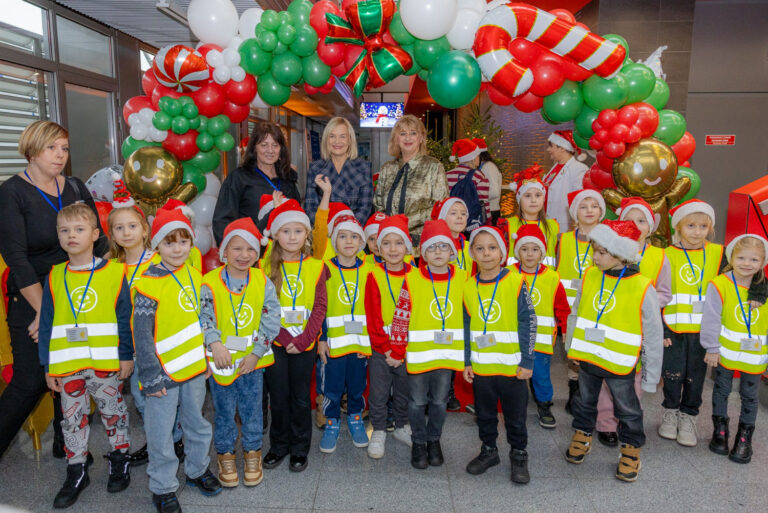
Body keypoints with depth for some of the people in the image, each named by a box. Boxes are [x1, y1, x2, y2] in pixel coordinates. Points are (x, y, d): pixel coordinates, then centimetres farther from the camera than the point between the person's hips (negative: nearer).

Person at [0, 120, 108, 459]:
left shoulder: (76, 188, 6)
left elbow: (98, 241, 10)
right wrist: (44, 310, -17)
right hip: (31, 301, -4)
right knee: (31, 381, -7)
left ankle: (66, 444, 30)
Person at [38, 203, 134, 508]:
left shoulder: (113, 272, -6)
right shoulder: (55, 277, 3)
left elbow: (125, 317, -4)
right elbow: (46, 324, 6)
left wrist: (126, 355, -6)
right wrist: (47, 366, 4)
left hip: (105, 362, -3)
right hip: (67, 365, 3)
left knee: (113, 412, 12)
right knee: (72, 418, 14)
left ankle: (120, 461, 30)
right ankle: (76, 473, 29)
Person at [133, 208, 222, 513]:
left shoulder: (193, 274, 3)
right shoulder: (149, 285, -17)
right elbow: (142, 335, -16)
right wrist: (151, 376, -16)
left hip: (194, 367, 6)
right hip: (164, 372, -5)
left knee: (197, 423, 20)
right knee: (161, 433, 8)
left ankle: (197, 469, 41)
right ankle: (163, 488, 26)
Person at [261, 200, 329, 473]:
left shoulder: (316, 267, 0)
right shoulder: (266, 266, -1)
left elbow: (320, 307, -4)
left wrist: (303, 339, -14)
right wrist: (284, 335, -15)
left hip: (305, 343, 0)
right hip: (276, 341, 0)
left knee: (300, 397, 10)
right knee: (278, 397, 10)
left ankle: (299, 449, 27)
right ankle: (279, 447, 30)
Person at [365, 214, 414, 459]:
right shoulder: (374, 276, -8)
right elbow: (372, 317, -7)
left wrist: (399, 351, -12)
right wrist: (386, 349, -11)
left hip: (407, 348, 1)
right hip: (381, 348, -1)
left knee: (404, 390, 17)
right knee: (378, 392, 9)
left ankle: (402, 426, 38)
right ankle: (378, 431, 28)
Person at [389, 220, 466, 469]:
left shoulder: (461, 278, -1)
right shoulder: (412, 280, -10)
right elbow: (400, 316, -7)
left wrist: (466, 349, 10)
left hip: (448, 353, 2)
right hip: (418, 353, -2)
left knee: (440, 400, 17)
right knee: (417, 401, 12)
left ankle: (434, 440, 38)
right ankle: (418, 442, 32)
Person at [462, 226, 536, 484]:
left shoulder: (516, 283, -9)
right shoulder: (468, 287, 0)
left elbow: (528, 323, -7)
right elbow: (466, 327, 7)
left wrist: (527, 361, -8)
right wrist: (466, 362, 5)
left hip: (512, 366, -3)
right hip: (480, 367, 3)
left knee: (515, 414, 12)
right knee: (485, 413, 18)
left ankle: (519, 454, 32)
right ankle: (488, 450, 38)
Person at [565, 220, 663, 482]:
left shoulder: (642, 288, -17)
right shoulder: (589, 277, -5)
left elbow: (653, 335, -9)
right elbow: (576, 315, 9)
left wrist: (651, 375, -5)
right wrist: (571, 349, 12)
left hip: (619, 364, -4)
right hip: (587, 358, 4)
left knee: (627, 409, 15)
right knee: (585, 401, 22)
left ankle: (631, 449, 36)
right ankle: (582, 435, 44)